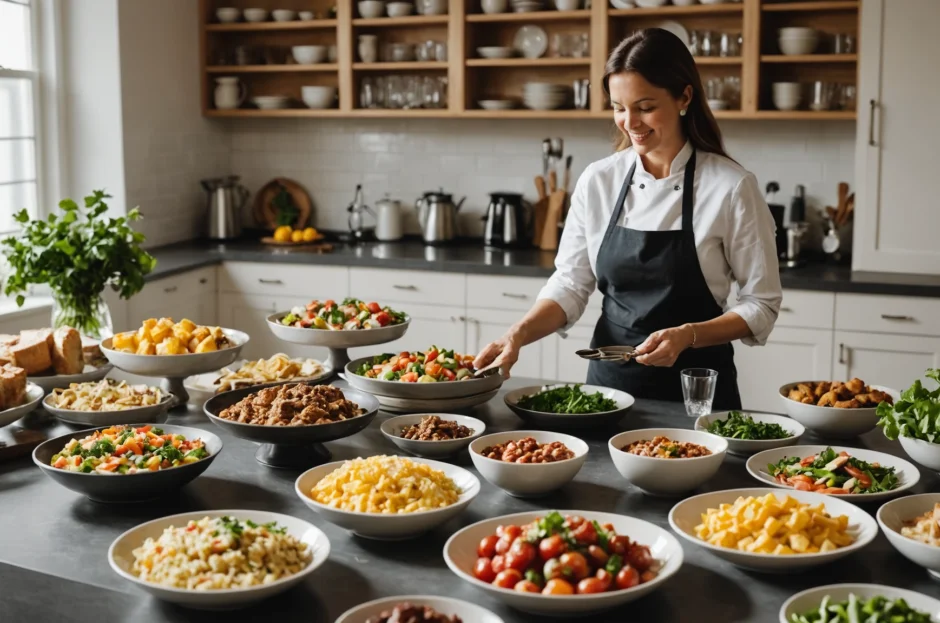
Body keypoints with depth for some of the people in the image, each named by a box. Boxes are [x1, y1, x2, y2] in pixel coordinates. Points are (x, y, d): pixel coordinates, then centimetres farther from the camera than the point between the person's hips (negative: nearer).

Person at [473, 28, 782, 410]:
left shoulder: (732, 188, -12)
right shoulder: (597, 181, -2)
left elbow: (761, 305, -7)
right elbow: (570, 285, 0)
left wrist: (688, 336, -22)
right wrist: (519, 334, -17)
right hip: (609, 379, 3)